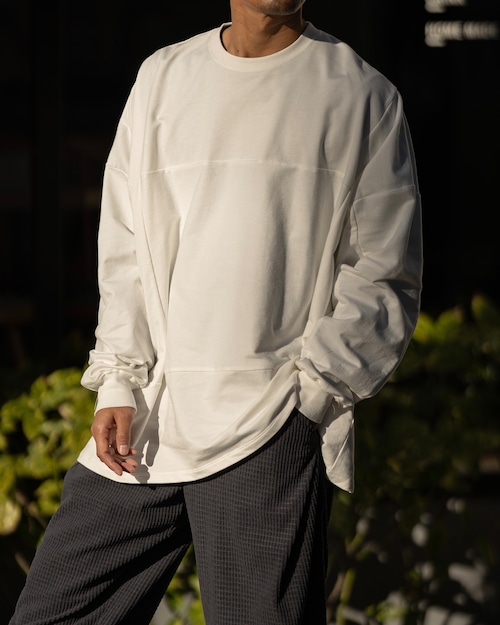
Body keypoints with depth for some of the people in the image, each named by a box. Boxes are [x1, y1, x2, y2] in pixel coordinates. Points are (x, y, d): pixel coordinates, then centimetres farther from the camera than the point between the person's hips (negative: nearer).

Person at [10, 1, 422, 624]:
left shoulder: (362, 96, 5)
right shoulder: (161, 77, 15)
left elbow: (384, 274, 3)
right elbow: (124, 251, 15)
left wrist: (310, 388, -9)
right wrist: (119, 383, 4)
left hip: (271, 431, -4)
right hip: (145, 421, 4)